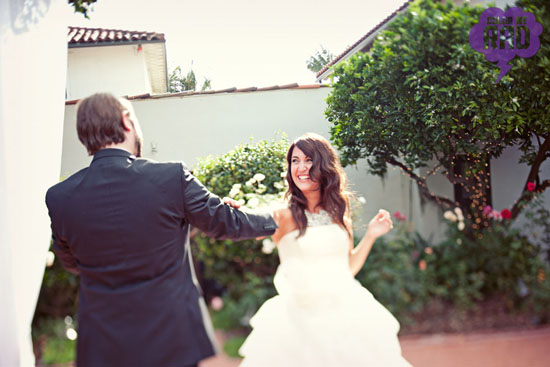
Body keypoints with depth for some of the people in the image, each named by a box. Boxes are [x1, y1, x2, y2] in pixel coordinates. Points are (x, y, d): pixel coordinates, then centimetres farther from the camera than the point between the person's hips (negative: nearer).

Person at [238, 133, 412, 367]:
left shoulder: (339, 213, 8)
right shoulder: (286, 216, -5)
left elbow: (348, 268, 12)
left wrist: (371, 235, 7)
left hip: (347, 315, 4)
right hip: (301, 319, -4)